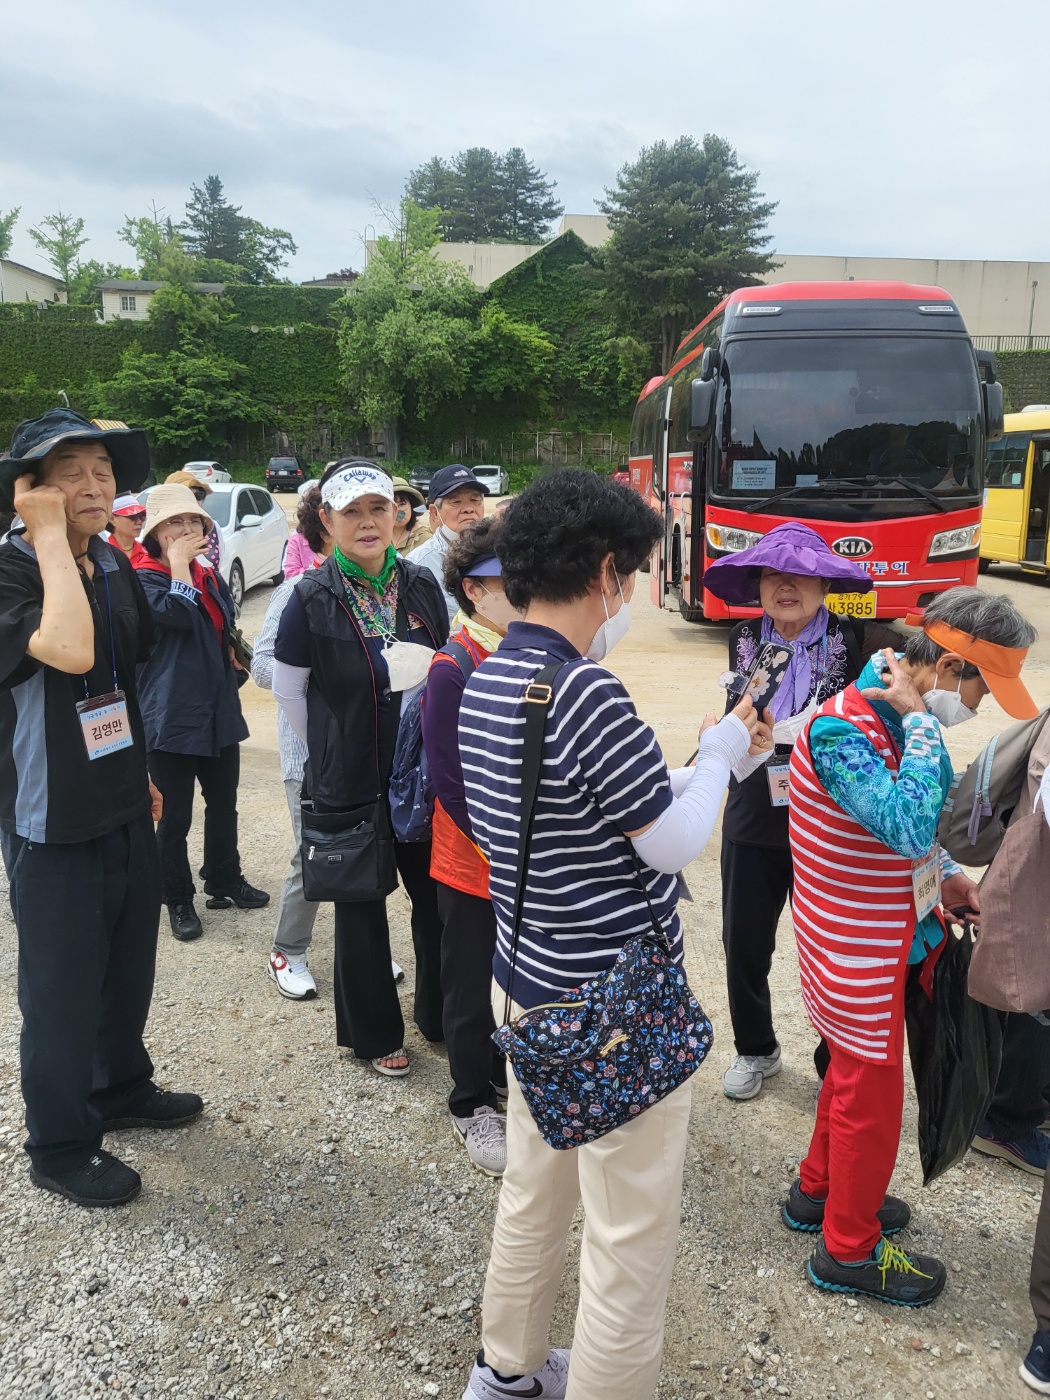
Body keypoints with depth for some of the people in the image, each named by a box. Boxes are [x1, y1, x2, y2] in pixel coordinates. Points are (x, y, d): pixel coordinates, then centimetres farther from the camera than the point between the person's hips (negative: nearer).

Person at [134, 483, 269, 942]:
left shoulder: (211, 577, 11)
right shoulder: (144, 579, -9)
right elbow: (178, 614, -29)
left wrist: (234, 660, 8)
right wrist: (179, 561, -20)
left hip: (220, 710, 7)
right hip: (172, 715, -7)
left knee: (223, 804, 18)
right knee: (176, 815, 4)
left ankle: (225, 882, 35)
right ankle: (178, 900, 20)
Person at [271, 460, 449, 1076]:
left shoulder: (420, 584, 0)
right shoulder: (313, 598, -10)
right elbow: (289, 690, -2)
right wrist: (336, 747, 2)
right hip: (350, 783, -3)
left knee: (437, 895, 12)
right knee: (361, 908, 11)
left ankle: (441, 1016, 33)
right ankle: (375, 1034, 30)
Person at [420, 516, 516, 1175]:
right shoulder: (455, 668, -17)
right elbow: (449, 779, -19)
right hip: (473, 863, -6)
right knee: (473, 988, 12)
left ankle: (510, 1071, 43)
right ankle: (473, 1104, 32)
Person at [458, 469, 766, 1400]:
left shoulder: (485, 685, 3)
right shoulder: (586, 692, -25)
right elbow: (673, 844, -16)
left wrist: (710, 756, 10)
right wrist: (720, 754, -1)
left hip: (529, 983, 9)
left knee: (533, 1194, 26)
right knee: (631, 1238, 10)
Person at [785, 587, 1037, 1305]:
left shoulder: (894, 721, 3)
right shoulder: (841, 732, -28)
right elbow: (910, 823, -40)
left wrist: (945, 876, 2)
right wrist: (921, 722, -30)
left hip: (882, 941, 10)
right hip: (859, 955, -9)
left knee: (855, 1073, 25)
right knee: (872, 1093, 7)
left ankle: (820, 1193, 47)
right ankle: (850, 1250, 29)